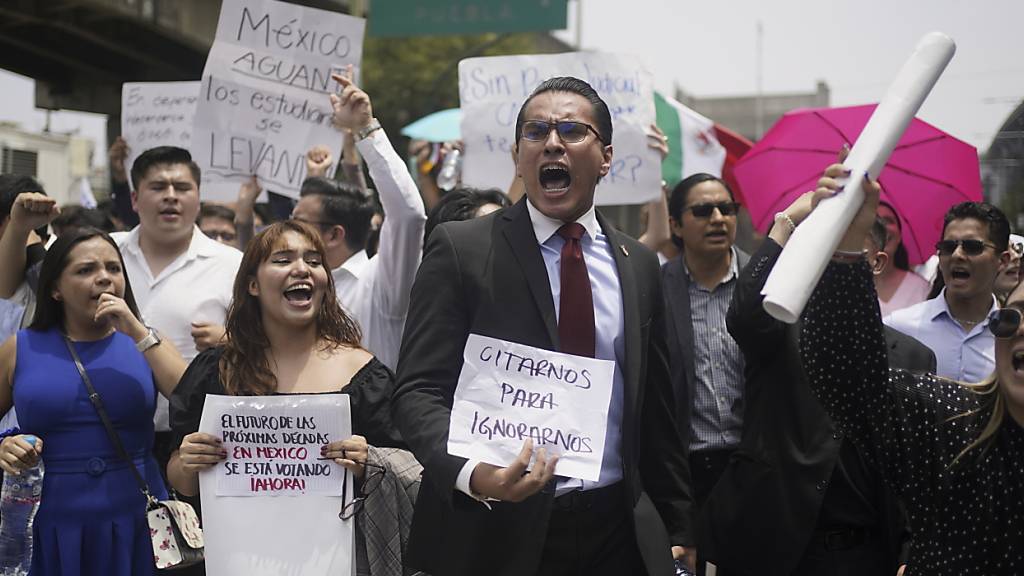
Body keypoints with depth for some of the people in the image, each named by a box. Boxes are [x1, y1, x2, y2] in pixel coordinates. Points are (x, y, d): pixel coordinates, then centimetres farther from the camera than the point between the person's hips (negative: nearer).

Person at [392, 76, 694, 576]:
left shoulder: (638, 265, 9)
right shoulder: (461, 250, -4)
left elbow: (656, 409, 13)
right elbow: (419, 391, -10)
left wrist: (677, 529, 13)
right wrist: (471, 473, -27)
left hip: (619, 534, 3)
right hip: (498, 535, -3)